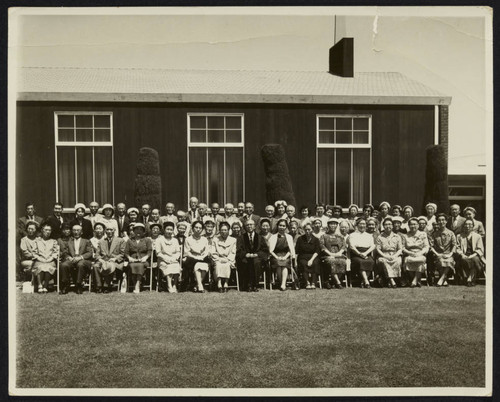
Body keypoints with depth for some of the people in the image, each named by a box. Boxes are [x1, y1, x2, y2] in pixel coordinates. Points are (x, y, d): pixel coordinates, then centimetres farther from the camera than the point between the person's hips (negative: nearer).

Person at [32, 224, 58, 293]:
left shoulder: (53, 242, 21)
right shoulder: (37, 241, 18)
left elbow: (56, 252, 12)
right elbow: (34, 252, 11)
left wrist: (50, 259, -5)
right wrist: (39, 258, -5)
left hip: (50, 261, 0)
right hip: (39, 261, 0)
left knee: (48, 267, -34)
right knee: (40, 267, -35)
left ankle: (45, 286, -27)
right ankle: (40, 286, -30)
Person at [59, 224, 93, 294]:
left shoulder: (86, 241, 20)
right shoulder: (68, 241, 26)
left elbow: (90, 253, 5)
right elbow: (64, 253, 14)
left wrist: (80, 257, -13)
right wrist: (69, 257, -10)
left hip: (83, 260, -2)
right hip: (71, 260, 2)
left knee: (80, 264, -38)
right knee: (63, 265, -32)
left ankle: (79, 286, -27)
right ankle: (65, 285, -19)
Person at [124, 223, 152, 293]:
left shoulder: (147, 240, 18)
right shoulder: (129, 241, 23)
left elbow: (150, 251, 7)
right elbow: (126, 252, 15)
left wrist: (145, 257, -12)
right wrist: (129, 258, -6)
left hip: (143, 261, -1)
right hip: (133, 261, 1)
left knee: (140, 265, -37)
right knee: (132, 266, -35)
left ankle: (137, 285, -45)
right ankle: (135, 285, -41)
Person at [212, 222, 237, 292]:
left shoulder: (233, 240, 14)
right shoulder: (215, 240, 15)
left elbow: (233, 253, 5)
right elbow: (213, 253, 7)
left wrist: (228, 260, -11)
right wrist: (219, 260, -9)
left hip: (229, 261, 0)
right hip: (218, 260, 0)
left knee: (227, 265, -34)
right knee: (218, 265, -33)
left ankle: (226, 284, -35)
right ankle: (219, 284, -41)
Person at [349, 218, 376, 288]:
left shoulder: (369, 235, 24)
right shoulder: (352, 235, 16)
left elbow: (373, 246, 8)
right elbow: (351, 246, 0)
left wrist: (365, 253, -11)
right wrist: (359, 254, -16)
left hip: (367, 255, 2)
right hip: (355, 255, -2)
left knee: (371, 261, -32)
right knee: (360, 262, -35)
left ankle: (363, 282, -31)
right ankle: (366, 281, -44)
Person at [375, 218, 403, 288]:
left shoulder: (397, 237, 17)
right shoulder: (380, 237, 13)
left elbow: (400, 249, 10)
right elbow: (378, 249, 4)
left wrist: (394, 256, -10)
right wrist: (385, 256, -13)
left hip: (395, 255, 1)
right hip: (383, 256, -1)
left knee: (398, 261, -34)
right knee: (384, 261, -36)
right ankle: (391, 280, -44)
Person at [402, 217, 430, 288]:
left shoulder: (423, 234, 12)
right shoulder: (406, 236, 14)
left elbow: (426, 247, 5)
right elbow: (403, 248, 7)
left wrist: (420, 253, -14)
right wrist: (411, 253, -11)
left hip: (420, 255, -1)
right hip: (409, 255, 1)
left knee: (420, 260, -36)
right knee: (408, 260, -34)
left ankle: (415, 280, -34)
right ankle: (417, 281, -24)